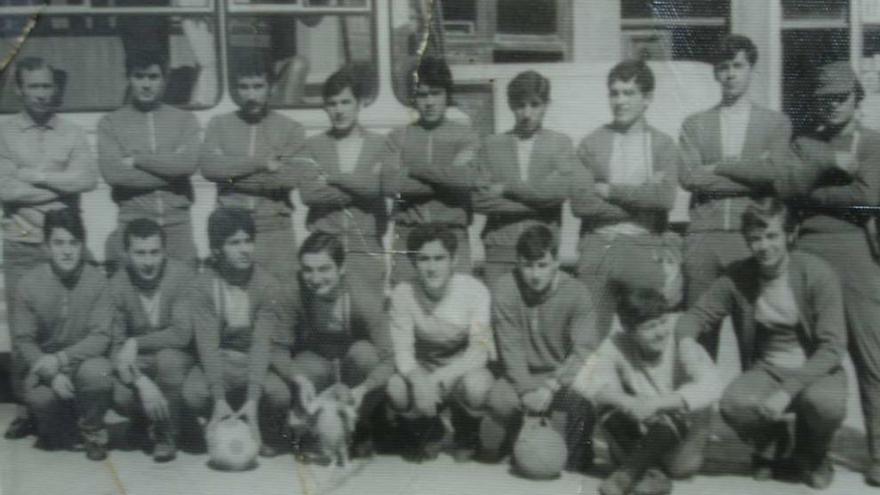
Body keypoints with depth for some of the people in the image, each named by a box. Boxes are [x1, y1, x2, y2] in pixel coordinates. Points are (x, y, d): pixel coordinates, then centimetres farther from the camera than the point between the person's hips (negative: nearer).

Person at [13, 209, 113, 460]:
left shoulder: (97, 281, -10)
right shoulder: (29, 283, -8)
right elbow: (23, 340, -7)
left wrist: (61, 359, -27)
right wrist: (52, 374, -23)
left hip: (83, 359, -1)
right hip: (42, 363, 1)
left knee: (98, 372, -34)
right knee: (40, 397, -30)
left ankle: (92, 432, -1)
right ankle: (58, 430, 10)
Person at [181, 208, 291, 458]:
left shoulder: (267, 284, -13)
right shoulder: (202, 286, -12)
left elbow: (262, 343, -23)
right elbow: (207, 344, -20)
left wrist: (252, 399, -35)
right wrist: (219, 399, -33)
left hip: (257, 363, 0)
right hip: (218, 364, 1)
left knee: (280, 393, -32)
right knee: (193, 393, -31)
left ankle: (270, 436, 5)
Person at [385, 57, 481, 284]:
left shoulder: (466, 137, 8)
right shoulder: (397, 138, 10)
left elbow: (466, 178, -10)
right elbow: (391, 184, -5)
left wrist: (414, 169, -5)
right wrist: (445, 178, -6)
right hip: (408, 236, 1)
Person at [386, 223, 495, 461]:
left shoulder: (474, 290, -18)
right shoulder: (403, 293, -12)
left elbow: (480, 351, -22)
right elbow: (402, 351, -15)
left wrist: (437, 379, -37)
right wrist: (419, 380, -38)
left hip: (464, 370, -2)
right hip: (423, 369, 2)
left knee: (476, 385, -36)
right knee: (395, 388, -30)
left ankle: (465, 438, 3)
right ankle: (433, 433, 7)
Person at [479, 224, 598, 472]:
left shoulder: (577, 293, -13)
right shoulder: (504, 289, -12)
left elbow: (584, 350, -20)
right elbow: (511, 348, -14)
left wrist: (551, 387, -33)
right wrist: (527, 391, -26)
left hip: (563, 375, 0)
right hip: (523, 375, 1)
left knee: (580, 393, -33)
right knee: (499, 399, -30)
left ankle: (574, 454, -7)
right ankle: (490, 451, 1)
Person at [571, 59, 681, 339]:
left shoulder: (662, 145, 6)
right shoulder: (591, 144, 7)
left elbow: (665, 197, -10)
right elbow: (580, 202, -4)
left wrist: (609, 191, -7)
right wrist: (640, 197, -6)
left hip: (645, 250, 0)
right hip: (597, 249, 1)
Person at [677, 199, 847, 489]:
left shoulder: (817, 272, -16)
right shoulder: (738, 277, -7)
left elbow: (832, 347, -18)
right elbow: (698, 315, 0)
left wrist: (787, 390, -28)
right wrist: (685, 341, -26)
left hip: (815, 370, -2)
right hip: (766, 371, 2)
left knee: (826, 402, -37)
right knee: (733, 403, -32)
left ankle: (812, 453, 3)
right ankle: (769, 443, 8)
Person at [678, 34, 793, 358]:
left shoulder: (776, 123, 12)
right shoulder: (694, 124, 14)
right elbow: (688, 177, -2)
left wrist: (718, 167, -3)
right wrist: (748, 173, -3)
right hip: (703, 237, 1)